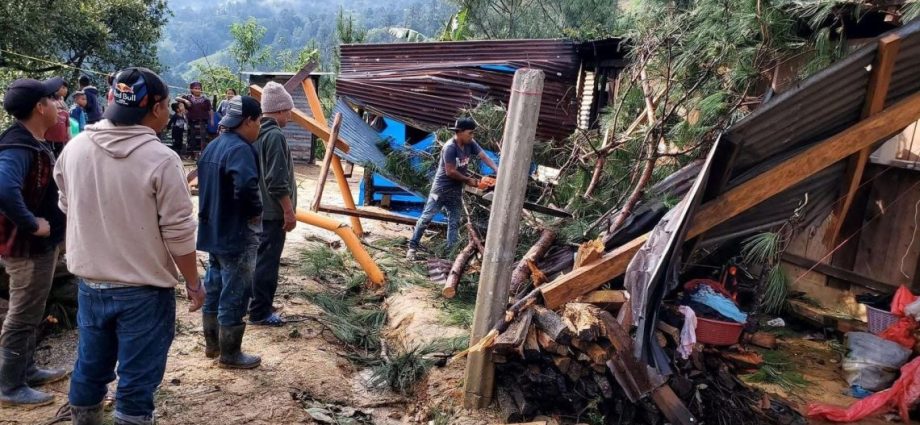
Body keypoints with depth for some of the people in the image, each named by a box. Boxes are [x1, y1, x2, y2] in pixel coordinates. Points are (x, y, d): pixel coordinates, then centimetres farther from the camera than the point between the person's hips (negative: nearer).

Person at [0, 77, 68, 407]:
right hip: (28, 247, -10)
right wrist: (33, 224, -32)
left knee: (30, 314, 22)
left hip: (41, 245, 10)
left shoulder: (32, 143, 6)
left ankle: (26, 370, 37)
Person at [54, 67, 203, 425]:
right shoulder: (161, 159, -20)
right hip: (144, 290, -6)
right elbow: (179, 233, -17)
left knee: (89, 369, 22)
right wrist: (193, 283, -3)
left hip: (90, 283, 6)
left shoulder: (75, 147, -2)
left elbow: (67, 207, 13)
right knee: (136, 380, 7)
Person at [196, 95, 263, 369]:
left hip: (213, 231, 10)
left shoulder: (212, 146, 10)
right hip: (237, 235, -10)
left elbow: (205, 184, 15)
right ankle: (229, 355, 12)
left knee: (214, 289, 20)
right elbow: (246, 186, -37)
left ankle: (212, 343, 33)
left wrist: (214, 213, 12)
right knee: (233, 296, 1)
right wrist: (256, 211, -20)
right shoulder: (240, 149, -21)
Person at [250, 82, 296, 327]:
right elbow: (278, 181, -23)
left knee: (257, 258, 18)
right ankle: (260, 312, 4)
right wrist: (289, 211, -17)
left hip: (256, 209, 10)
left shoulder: (256, 133, 11)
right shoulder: (275, 135, -19)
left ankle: (253, 302, 29)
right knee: (267, 262, -2)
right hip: (273, 211, -10)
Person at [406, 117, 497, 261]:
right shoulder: (450, 147, -25)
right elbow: (450, 172, -24)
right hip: (441, 188, -7)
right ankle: (412, 247, 7)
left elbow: (484, 156, -9)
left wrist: (497, 170, -24)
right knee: (426, 218, -2)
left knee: (454, 222, 9)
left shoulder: (470, 144, -4)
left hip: (456, 190, 7)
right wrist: (468, 180, -13)